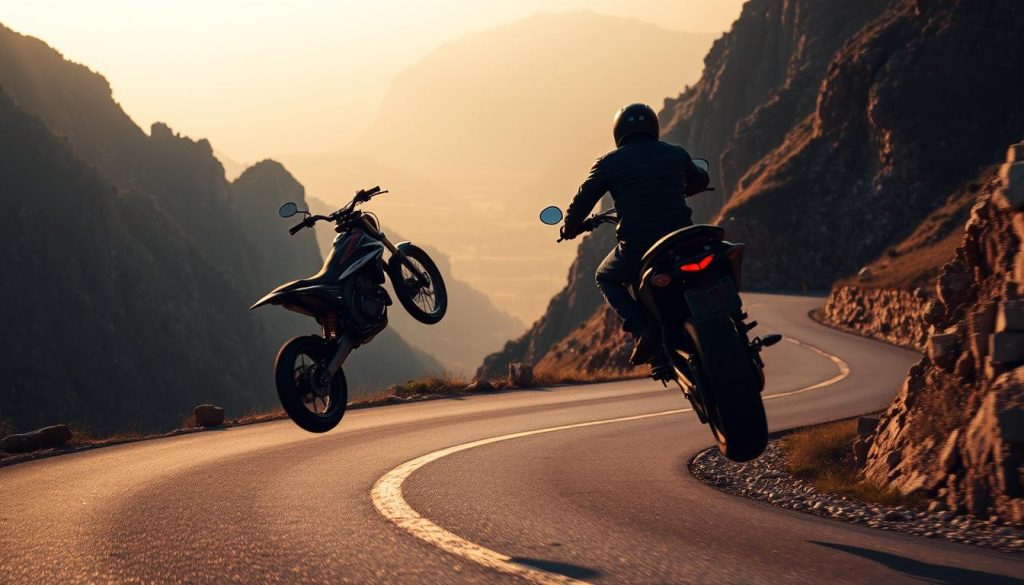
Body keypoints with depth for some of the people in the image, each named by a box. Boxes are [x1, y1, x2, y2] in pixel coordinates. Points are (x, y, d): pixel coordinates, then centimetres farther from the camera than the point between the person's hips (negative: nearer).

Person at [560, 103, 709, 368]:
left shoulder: (609, 163, 2)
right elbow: (700, 180, 30)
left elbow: (581, 203, 2)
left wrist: (569, 229, 24)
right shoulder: (676, 154, 11)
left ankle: (641, 328, 1)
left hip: (636, 249, -3)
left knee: (606, 278, 27)